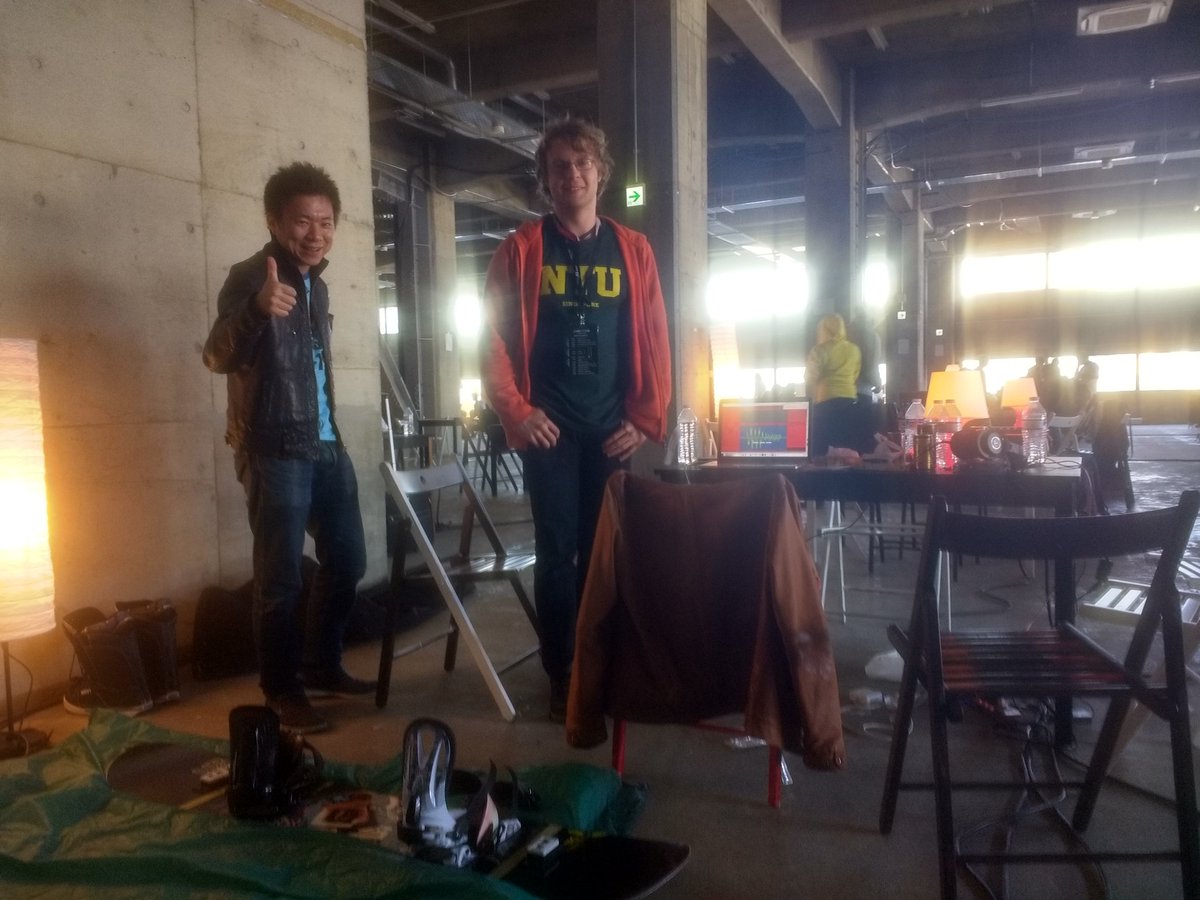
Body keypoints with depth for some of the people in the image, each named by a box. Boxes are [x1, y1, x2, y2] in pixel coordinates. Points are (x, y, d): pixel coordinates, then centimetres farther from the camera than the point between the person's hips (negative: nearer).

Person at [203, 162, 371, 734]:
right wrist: (256, 311, -46)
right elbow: (218, 357, -26)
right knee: (281, 578, -5)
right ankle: (283, 692, 10)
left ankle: (321, 667, 27)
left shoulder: (315, 284, 14)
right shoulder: (250, 277, -10)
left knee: (347, 560, 11)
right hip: (274, 452, -8)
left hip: (326, 446, 8)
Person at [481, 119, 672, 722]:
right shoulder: (521, 249, 4)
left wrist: (646, 420, -2)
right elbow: (494, 337, 0)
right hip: (548, 428, -1)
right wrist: (516, 411, -9)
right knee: (557, 552, 2)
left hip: (614, 430, 2)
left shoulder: (633, 250, 9)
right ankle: (562, 678, 13)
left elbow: (654, 343, 6)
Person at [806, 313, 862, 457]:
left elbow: (809, 378, -5)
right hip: (849, 401, 5)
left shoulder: (820, 350, -6)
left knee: (820, 449, -1)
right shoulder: (854, 350, 9)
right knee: (846, 449, 7)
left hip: (825, 402, -5)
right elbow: (855, 377, 17)